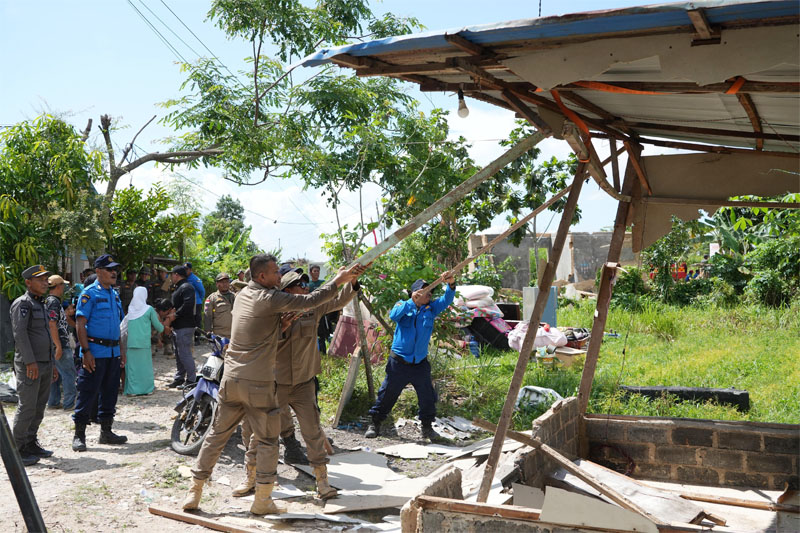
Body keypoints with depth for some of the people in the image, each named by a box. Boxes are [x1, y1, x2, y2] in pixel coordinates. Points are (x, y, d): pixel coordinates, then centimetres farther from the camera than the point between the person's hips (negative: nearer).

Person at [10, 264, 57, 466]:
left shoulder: (41, 304, 19)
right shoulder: (22, 304, -8)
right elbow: (20, 333, -16)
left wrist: (52, 364, 21)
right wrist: (30, 362, -21)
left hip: (45, 365, 9)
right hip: (29, 366, -9)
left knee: (40, 407, 11)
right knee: (27, 406, -8)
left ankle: (31, 444, 20)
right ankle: (17, 449, -1)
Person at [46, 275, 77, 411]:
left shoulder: (49, 301, 15)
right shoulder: (54, 302, -16)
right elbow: (52, 325, -23)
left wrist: (66, 312, 18)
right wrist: (58, 346, -23)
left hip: (58, 345, 10)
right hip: (60, 344, -10)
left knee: (56, 374, 15)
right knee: (68, 373, -5)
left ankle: (53, 402, 21)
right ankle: (69, 403, -2)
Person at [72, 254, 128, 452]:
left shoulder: (114, 294, 15)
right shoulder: (89, 293, -8)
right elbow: (80, 324, -13)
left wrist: (121, 350, 18)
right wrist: (86, 351, -19)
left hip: (113, 352, 8)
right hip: (95, 352, -7)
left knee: (110, 391, 12)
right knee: (88, 393, -5)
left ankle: (106, 431, 22)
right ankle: (79, 435, 3)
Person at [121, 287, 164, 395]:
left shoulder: (130, 309, 5)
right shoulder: (149, 310, -3)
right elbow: (158, 327, 2)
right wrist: (162, 327, 24)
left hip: (131, 343, 2)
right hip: (144, 343, -2)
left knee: (132, 365, 6)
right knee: (145, 365, 7)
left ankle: (132, 390, 4)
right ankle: (147, 388, 12)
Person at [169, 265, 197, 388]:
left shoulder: (186, 287, -14)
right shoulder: (179, 287, 20)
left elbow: (188, 305, -26)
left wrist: (175, 315, -20)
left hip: (185, 326, -11)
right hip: (179, 326, 11)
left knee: (184, 353, -9)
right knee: (179, 353, 16)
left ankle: (191, 379, -5)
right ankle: (179, 378, 24)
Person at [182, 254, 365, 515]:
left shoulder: (243, 295, 11)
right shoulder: (268, 299, -14)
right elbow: (309, 301, -14)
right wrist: (338, 280, -7)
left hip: (231, 379, 7)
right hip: (258, 383, -7)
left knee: (217, 435, 14)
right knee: (267, 441, 5)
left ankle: (194, 493, 18)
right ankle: (262, 501, 9)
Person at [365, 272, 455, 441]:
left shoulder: (430, 308, 5)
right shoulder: (403, 305, -2)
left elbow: (446, 300, -8)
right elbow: (394, 315, -23)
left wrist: (451, 285, -28)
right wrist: (412, 302, -34)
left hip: (420, 363, 3)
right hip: (399, 362, -3)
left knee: (427, 395, 5)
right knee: (387, 394, 5)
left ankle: (427, 427, 21)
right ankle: (375, 424, 20)